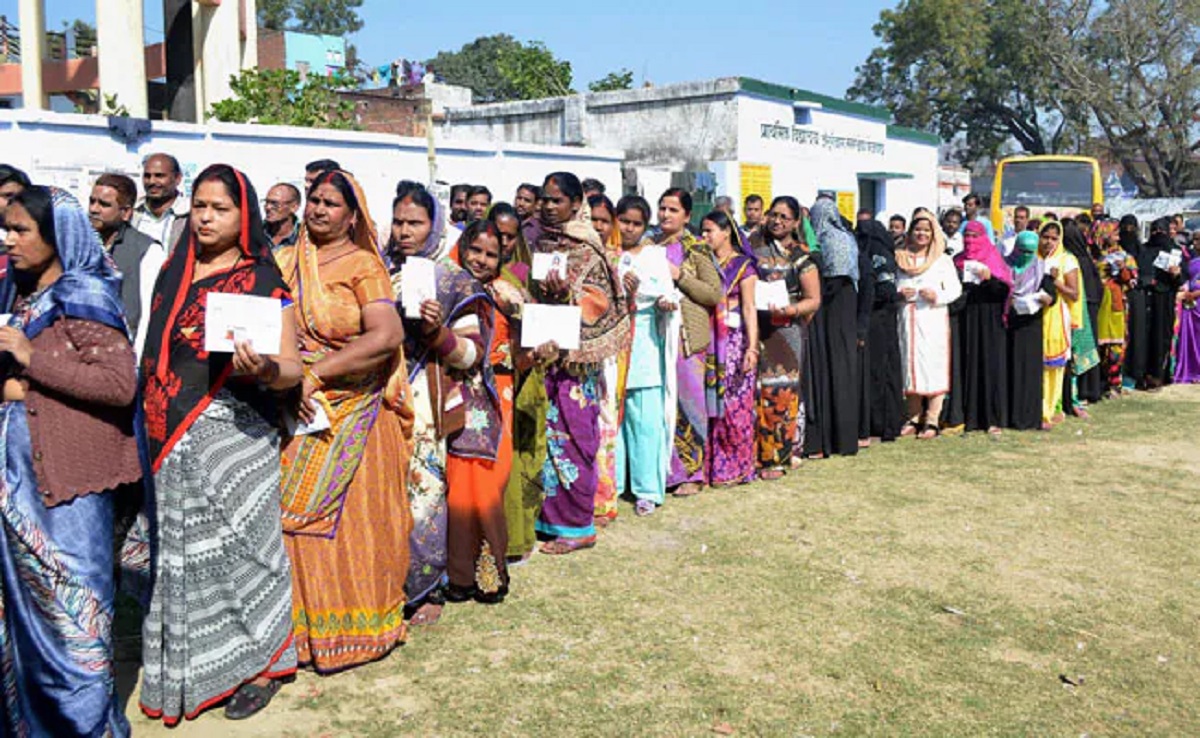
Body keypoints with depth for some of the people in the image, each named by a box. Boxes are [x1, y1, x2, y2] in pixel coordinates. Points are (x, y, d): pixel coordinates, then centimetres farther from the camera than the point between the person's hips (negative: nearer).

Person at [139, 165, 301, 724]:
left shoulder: (263, 281, -6)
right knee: (180, 549, 11)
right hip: (171, 438, 5)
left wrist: (265, 368, -33)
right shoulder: (173, 272, 11)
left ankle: (259, 662, 15)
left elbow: (292, 367, -11)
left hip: (233, 433, -5)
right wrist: (151, 421, 10)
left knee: (234, 542, -1)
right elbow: (155, 353, 18)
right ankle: (180, 663, 26)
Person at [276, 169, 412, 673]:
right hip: (296, 410, 4)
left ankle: (352, 628, 17)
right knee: (293, 516, 4)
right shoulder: (286, 262, 11)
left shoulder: (363, 265, -4)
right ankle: (302, 625, 19)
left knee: (350, 516, 1)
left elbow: (387, 335, -17)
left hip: (352, 413, -4)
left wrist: (315, 375, -19)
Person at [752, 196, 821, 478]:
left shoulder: (801, 255, 2)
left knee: (780, 391, -4)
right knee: (756, 390, -3)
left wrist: (791, 310, -17)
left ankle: (777, 456, 4)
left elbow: (814, 299, 1)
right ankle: (756, 452, 4)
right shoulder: (754, 244, 10)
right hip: (755, 328, 2)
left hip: (786, 329, -2)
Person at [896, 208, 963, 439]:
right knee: (910, 366, 5)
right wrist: (899, 294, -4)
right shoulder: (901, 258, 13)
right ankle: (914, 419, 13)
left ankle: (932, 421, -2)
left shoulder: (942, 259, 6)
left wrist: (937, 295, -16)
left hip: (933, 319, -3)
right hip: (907, 319, 3)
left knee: (934, 367, -5)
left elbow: (955, 288, 2)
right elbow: (892, 286, 17)